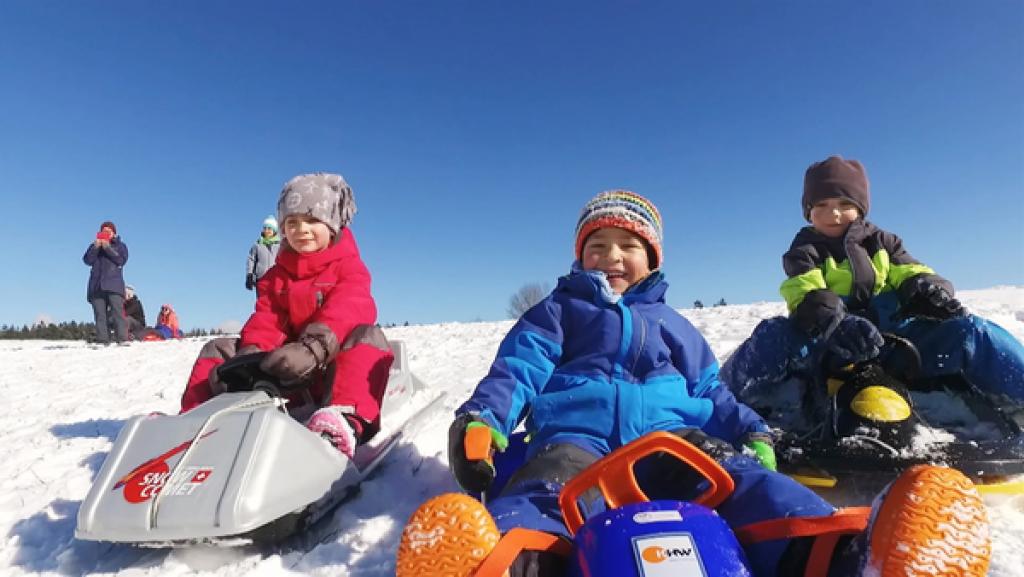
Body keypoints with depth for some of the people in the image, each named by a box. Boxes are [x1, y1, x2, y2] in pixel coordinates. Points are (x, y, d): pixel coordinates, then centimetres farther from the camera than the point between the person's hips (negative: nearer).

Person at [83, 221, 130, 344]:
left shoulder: (120, 245, 13)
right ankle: (102, 341, -4)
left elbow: (122, 260, -4)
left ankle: (123, 339, -21)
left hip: (114, 284, -3)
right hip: (97, 285, 3)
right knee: (100, 314, -2)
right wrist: (96, 247, -7)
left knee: (117, 312, -15)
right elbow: (87, 260, 5)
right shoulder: (94, 245, 20)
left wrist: (107, 248, -11)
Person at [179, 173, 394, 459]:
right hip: (286, 366, 6)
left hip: (329, 365, -5)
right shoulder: (276, 276, 16)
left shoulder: (348, 268, -3)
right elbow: (265, 320, 3)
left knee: (367, 336, -37)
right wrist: (251, 353, -20)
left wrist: (312, 348, -42)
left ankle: (348, 417, -58)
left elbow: (344, 314, -23)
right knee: (218, 349, 5)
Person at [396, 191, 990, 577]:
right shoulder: (556, 313, 22)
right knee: (547, 481, -38)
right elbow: (519, 369, 6)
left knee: (740, 474, -31)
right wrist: (483, 418, -14)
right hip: (576, 434, -2)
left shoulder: (672, 325, 31)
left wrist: (751, 433, 8)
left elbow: (710, 392, 29)